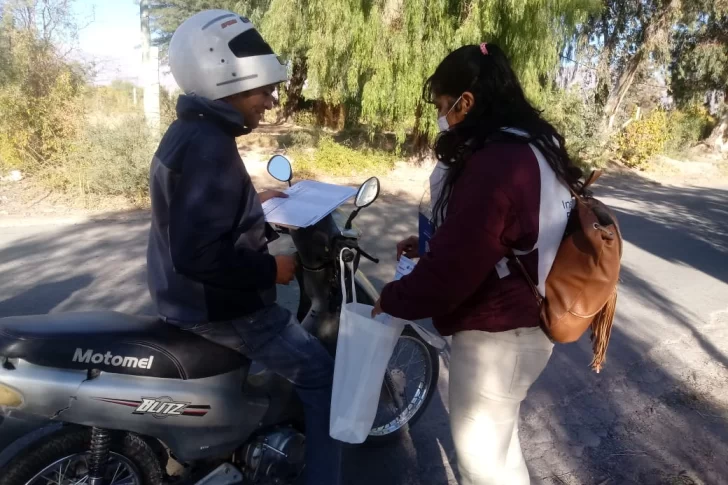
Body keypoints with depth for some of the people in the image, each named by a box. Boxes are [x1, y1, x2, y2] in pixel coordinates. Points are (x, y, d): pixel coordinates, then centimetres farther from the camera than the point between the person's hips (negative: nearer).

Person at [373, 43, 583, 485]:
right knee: (498, 440, 27)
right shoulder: (533, 147, 6)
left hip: (497, 334, -10)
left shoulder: (496, 163, -28)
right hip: (521, 322, 10)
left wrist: (393, 299, -10)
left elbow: (453, 268, -26)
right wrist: (430, 245, 11)